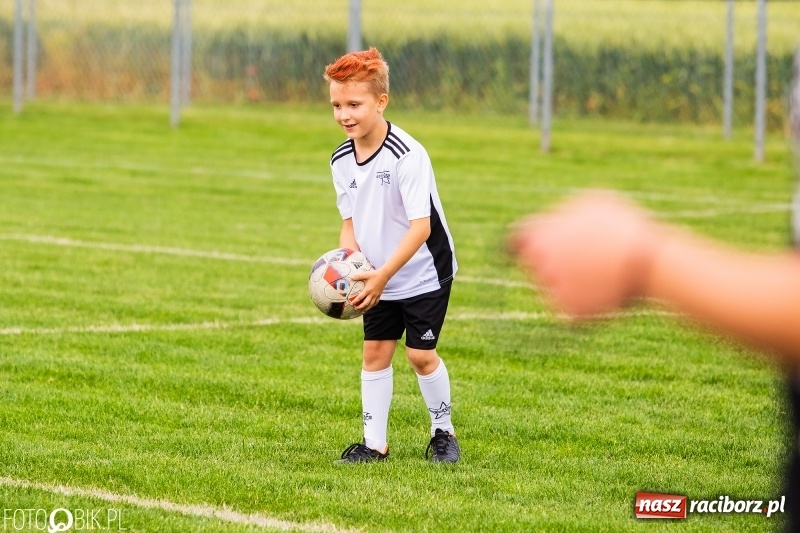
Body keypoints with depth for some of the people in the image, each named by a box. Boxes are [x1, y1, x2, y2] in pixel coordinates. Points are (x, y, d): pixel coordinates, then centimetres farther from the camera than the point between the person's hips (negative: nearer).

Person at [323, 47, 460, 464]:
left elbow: (421, 226, -27)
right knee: (375, 352, 4)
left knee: (421, 353, -5)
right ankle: (375, 444, 11)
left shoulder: (408, 156, -25)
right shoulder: (342, 160, -3)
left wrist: (383, 274, -31)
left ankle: (443, 433, 17)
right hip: (378, 277, 6)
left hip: (423, 272, -6)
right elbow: (351, 222, 7)